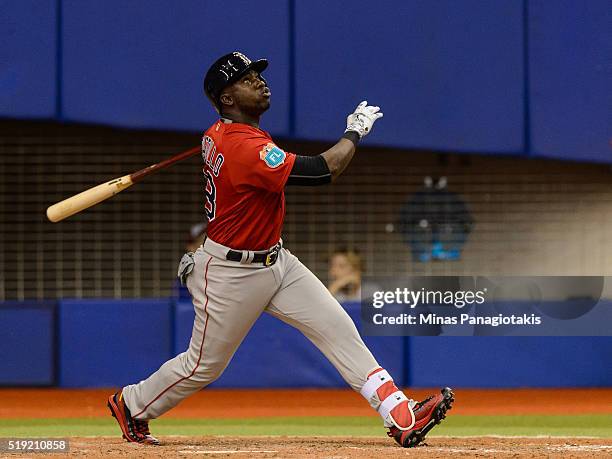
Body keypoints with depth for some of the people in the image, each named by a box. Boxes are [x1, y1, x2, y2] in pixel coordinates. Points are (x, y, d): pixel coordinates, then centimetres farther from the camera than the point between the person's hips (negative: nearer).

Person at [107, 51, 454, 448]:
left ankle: (401, 416, -12)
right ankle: (131, 405, 33)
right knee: (204, 366, 8)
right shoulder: (246, 149, -29)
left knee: (338, 328, -5)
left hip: (275, 262, 9)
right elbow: (324, 171, -29)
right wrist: (356, 131, -15)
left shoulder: (218, 134, 1)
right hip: (231, 274, -9)